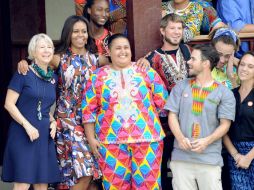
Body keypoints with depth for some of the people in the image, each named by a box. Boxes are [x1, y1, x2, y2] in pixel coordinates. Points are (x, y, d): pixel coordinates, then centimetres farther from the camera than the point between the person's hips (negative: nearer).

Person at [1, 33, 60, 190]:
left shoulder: (53, 77, 12)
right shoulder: (23, 74, -7)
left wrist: (53, 122, 5)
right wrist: (27, 125, -17)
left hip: (44, 136, 6)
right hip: (23, 135, -6)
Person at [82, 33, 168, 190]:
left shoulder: (146, 72, 7)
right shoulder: (98, 76, 7)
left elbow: (162, 101, 8)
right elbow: (89, 110, 6)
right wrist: (91, 138, 1)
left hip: (146, 138, 0)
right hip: (111, 141, 0)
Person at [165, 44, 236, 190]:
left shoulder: (224, 93, 3)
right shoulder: (181, 87, 10)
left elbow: (225, 124, -1)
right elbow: (172, 116, 6)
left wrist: (207, 141, -18)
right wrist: (180, 138, -12)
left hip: (210, 159, -2)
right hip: (181, 157, 2)